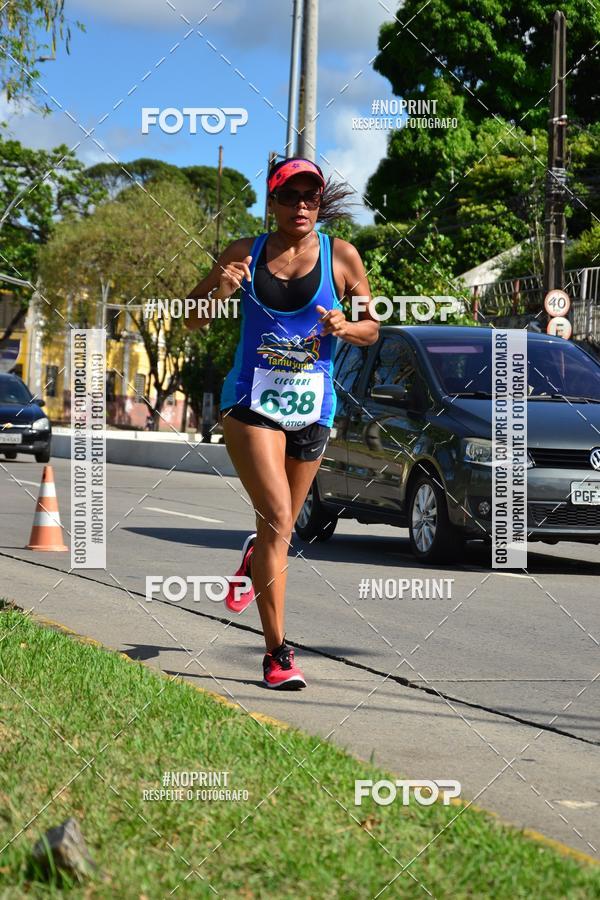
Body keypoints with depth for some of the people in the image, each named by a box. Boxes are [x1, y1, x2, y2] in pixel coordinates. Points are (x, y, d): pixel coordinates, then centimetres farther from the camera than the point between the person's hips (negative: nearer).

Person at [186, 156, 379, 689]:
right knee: (277, 518, -18)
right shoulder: (246, 254, 3)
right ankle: (277, 651, -16)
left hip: (313, 406, 2)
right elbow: (193, 321, 9)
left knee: (282, 525, 15)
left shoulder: (341, 256, 3)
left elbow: (372, 330, 10)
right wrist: (218, 290, -13)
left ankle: (254, 560, 54)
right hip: (252, 400, -2)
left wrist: (345, 326, -13)